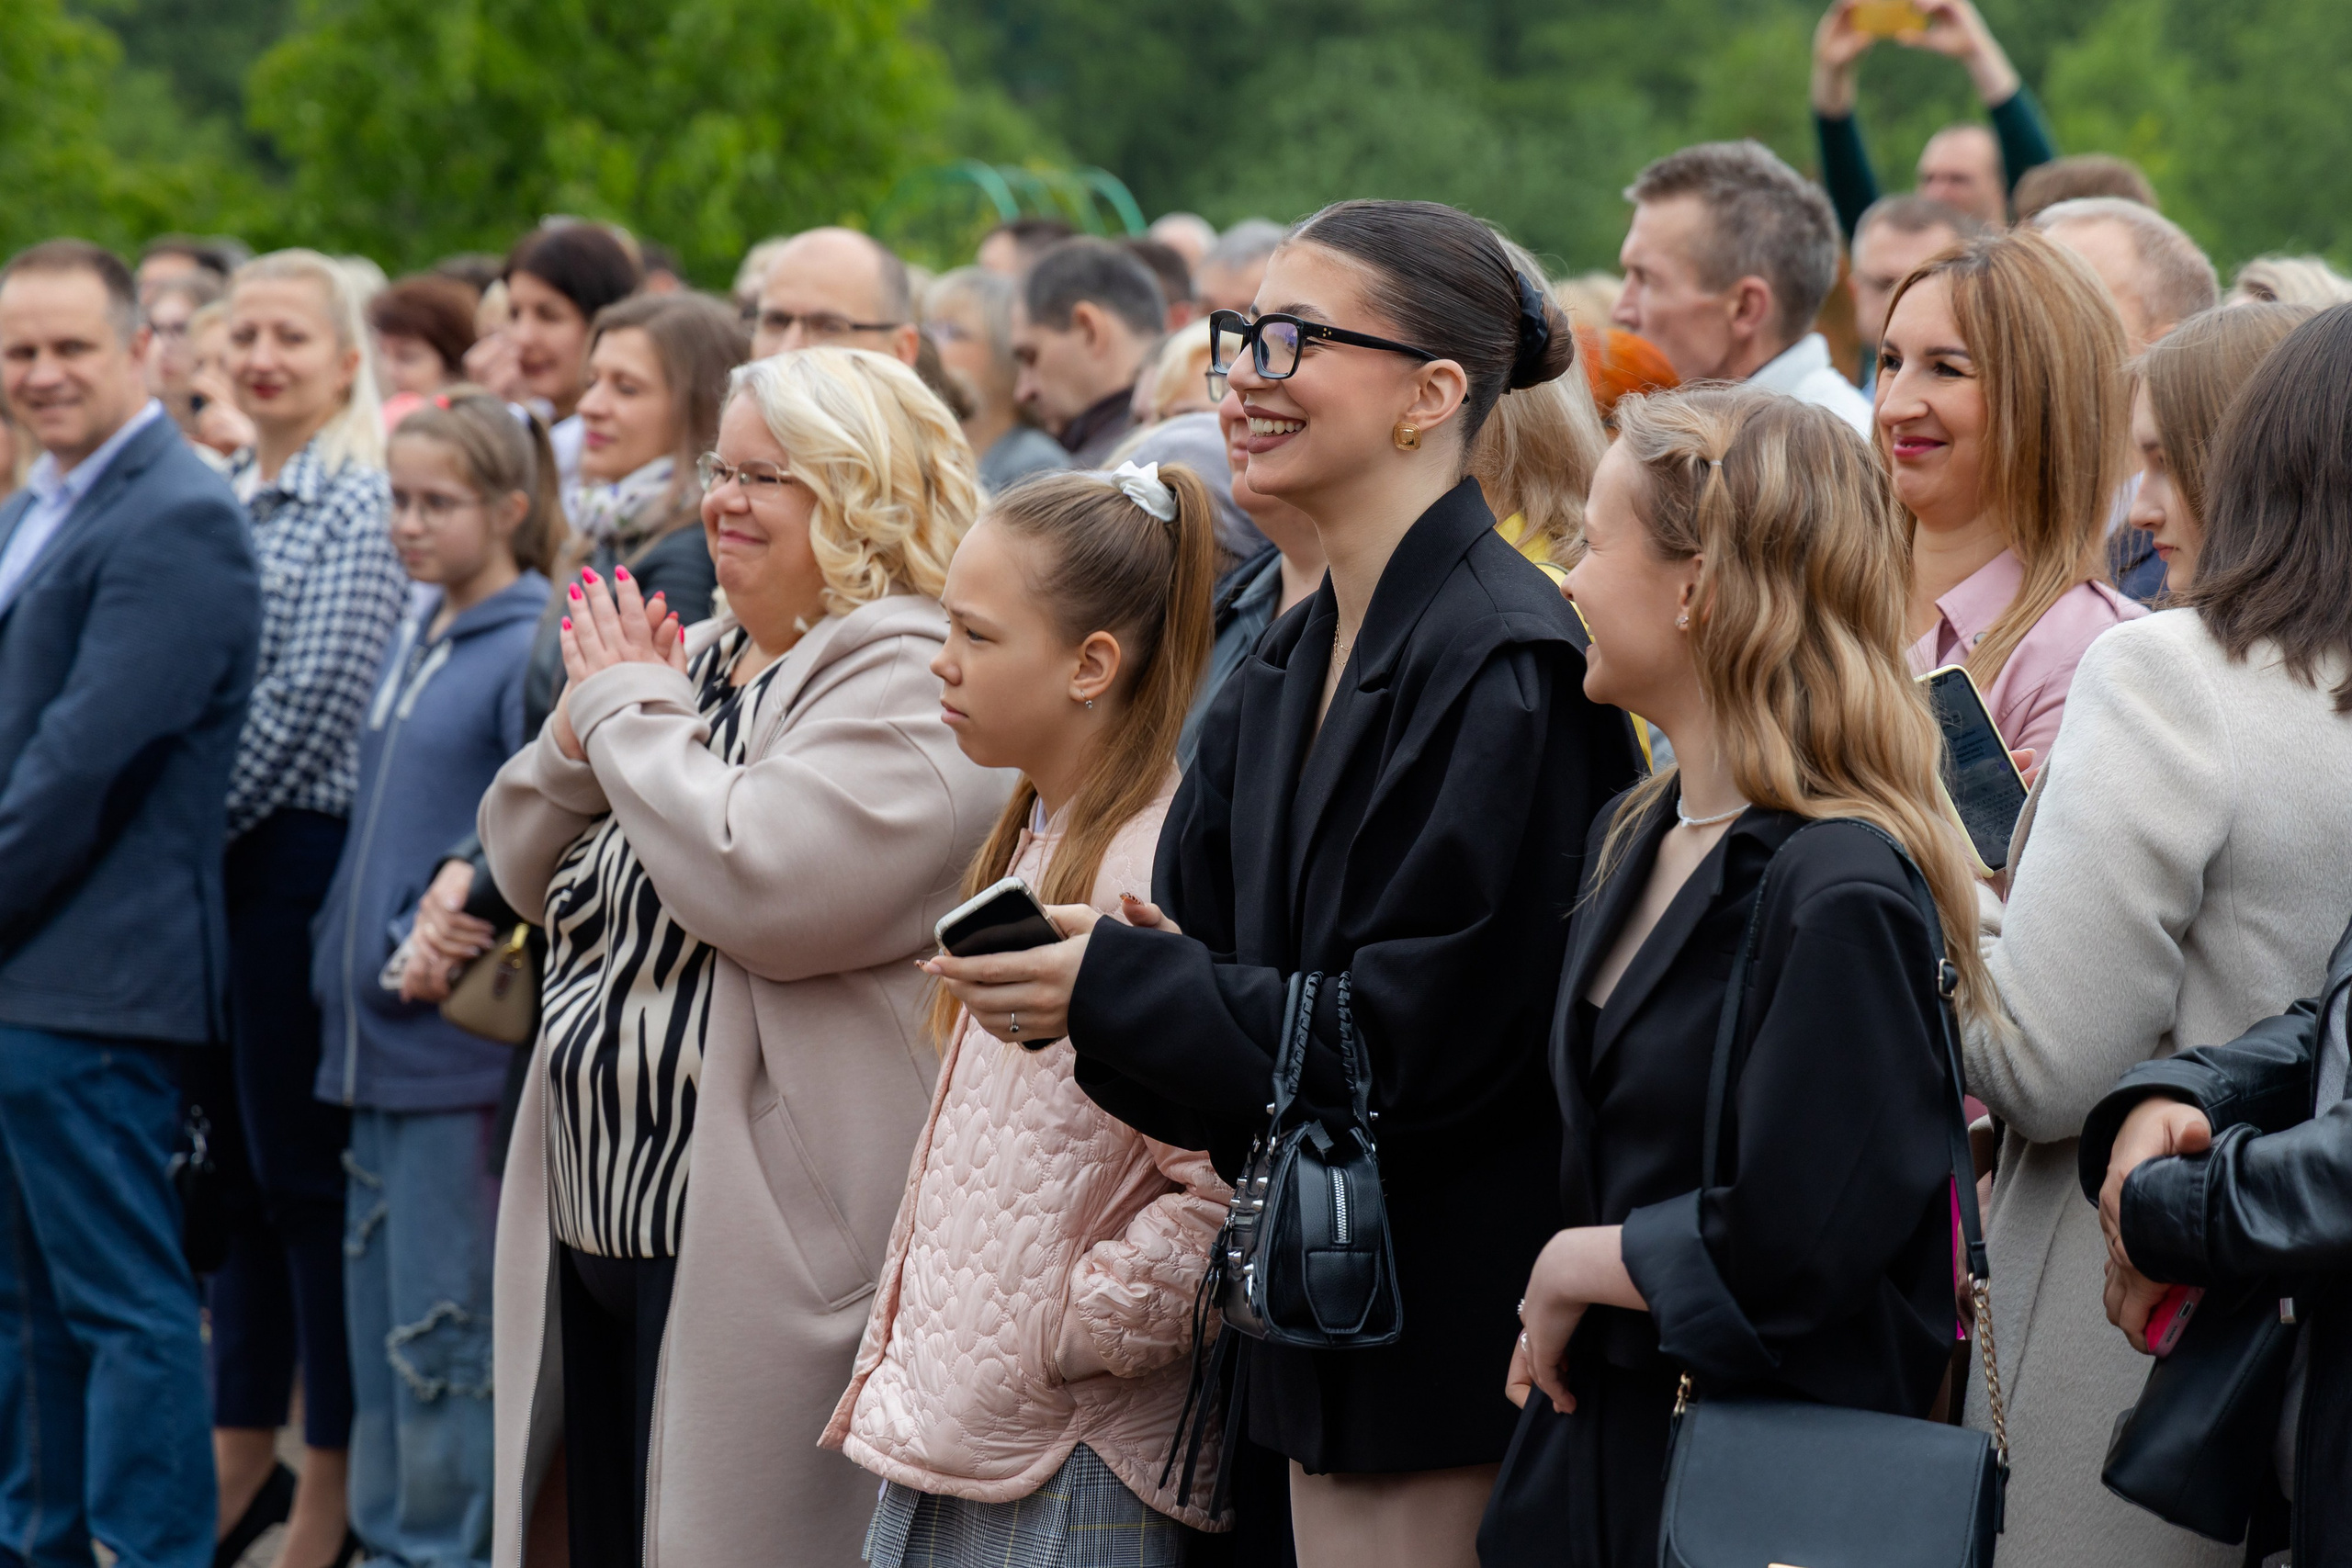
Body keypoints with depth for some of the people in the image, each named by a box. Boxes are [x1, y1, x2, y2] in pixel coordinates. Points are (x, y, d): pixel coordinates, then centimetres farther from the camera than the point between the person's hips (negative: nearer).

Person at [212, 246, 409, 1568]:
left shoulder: (359, 502, -10)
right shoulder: (230, 497, 14)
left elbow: (312, 698, -16)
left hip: (304, 851, -8)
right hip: (223, 861, 8)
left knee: (306, 1155, -2)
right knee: (235, 1147, 12)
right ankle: (245, 1442, 21)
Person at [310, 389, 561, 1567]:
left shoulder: (535, 649, -10)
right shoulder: (412, 643, 15)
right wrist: (350, 956, 17)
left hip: (466, 1037, -9)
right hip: (379, 1031, 9)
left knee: (443, 1336, -5)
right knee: (377, 1326, 12)